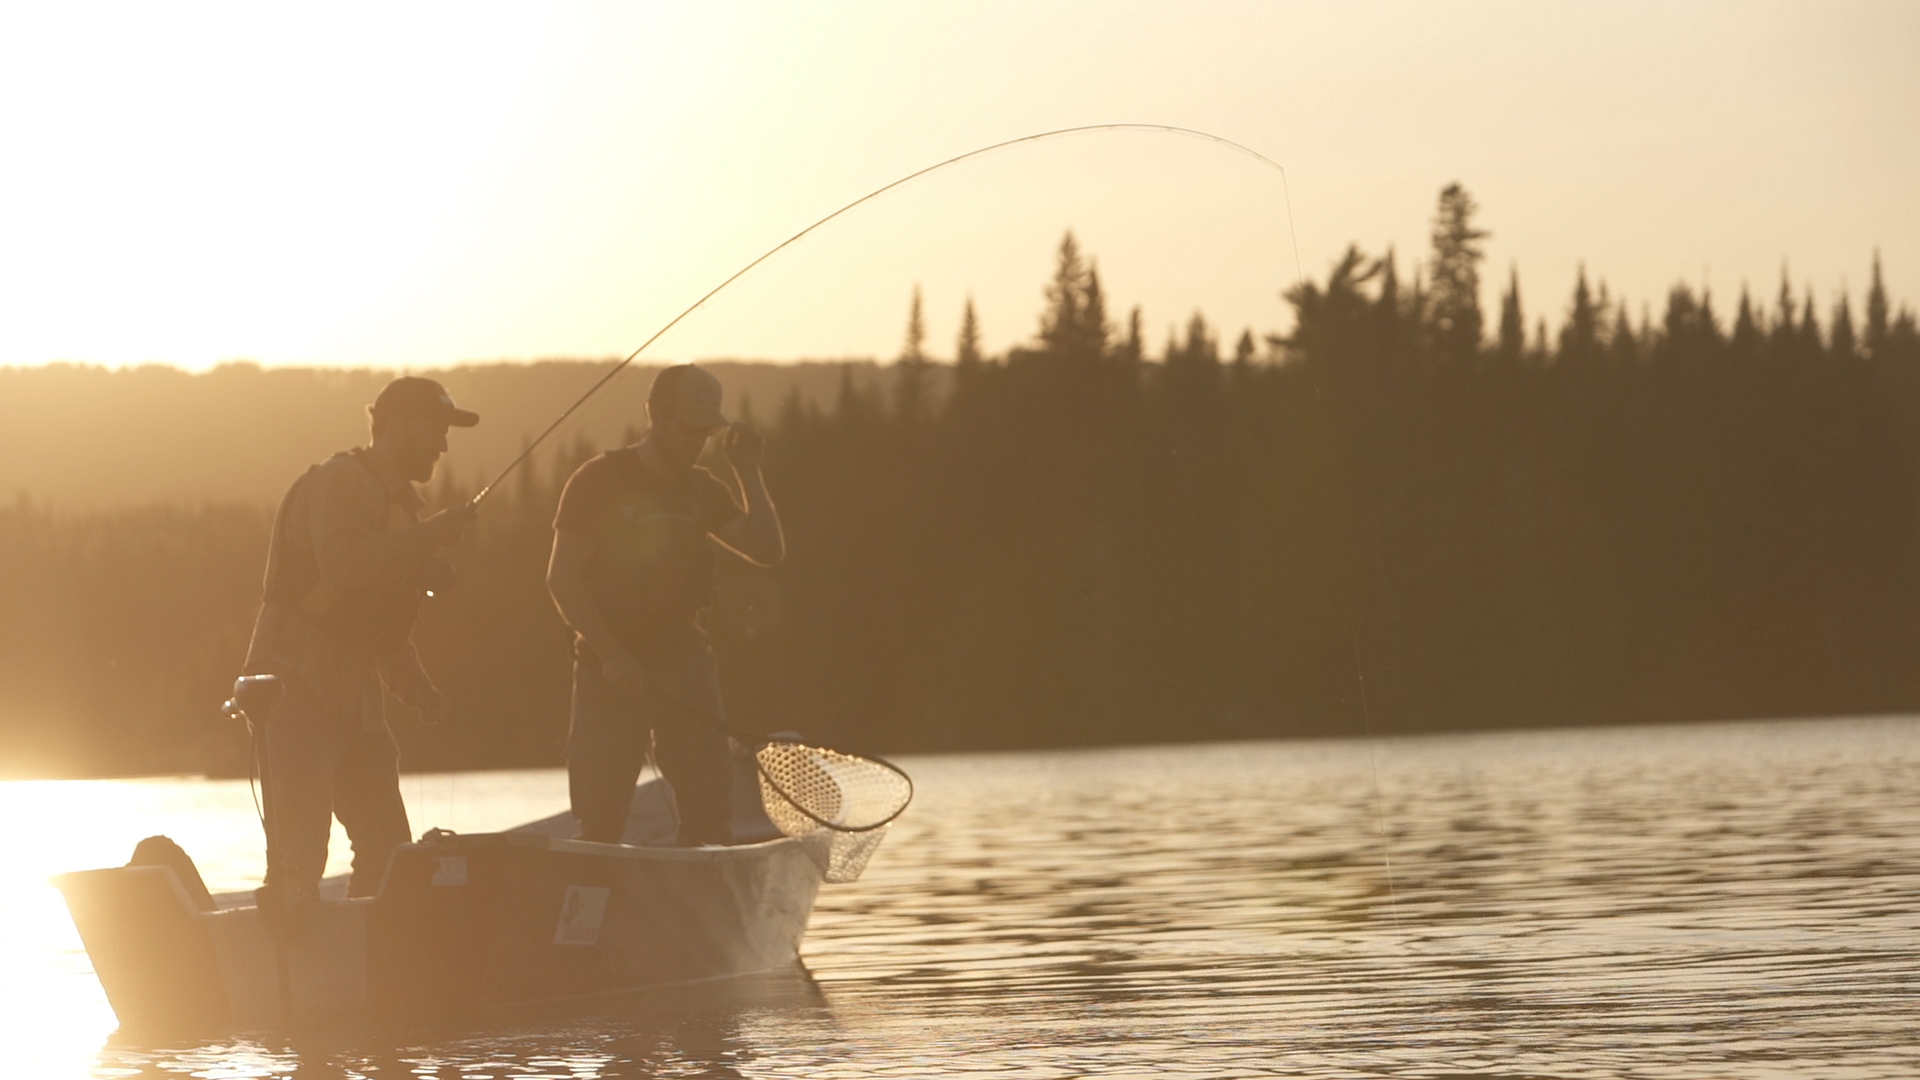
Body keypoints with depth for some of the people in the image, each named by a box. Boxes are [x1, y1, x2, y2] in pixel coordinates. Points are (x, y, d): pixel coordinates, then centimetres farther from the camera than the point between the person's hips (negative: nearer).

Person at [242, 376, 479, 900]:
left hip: (353, 699, 9)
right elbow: (341, 564, -29)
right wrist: (427, 537, -24)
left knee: (387, 848, 7)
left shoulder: (397, 501, 20)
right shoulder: (337, 483, -9)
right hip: (298, 691, -9)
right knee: (299, 856, -15)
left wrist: (415, 685, 13)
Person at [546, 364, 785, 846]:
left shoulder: (703, 490, 10)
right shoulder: (599, 482, -6)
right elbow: (563, 579, -9)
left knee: (710, 812, 0)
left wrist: (748, 472, -4)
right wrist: (611, 656, -17)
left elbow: (768, 549, 2)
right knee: (601, 823, -4)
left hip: (685, 661, 5)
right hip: (609, 669, -5)